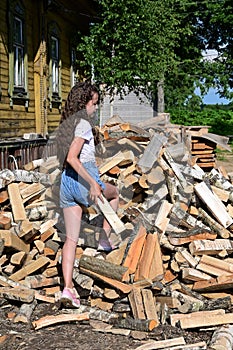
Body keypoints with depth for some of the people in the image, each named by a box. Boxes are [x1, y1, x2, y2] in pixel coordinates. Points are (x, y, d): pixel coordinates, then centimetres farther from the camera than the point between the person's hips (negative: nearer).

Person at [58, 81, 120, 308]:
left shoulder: (66, 124, 15)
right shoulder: (83, 123, -11)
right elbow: (72, 158, -21)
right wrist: (93, 183, -23)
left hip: (66, 181, 7)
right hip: (83, 179, -7)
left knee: (71, 239, 7)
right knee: (114, 194, 28)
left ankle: (67, 288, 2)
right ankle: (105, 239, 28)